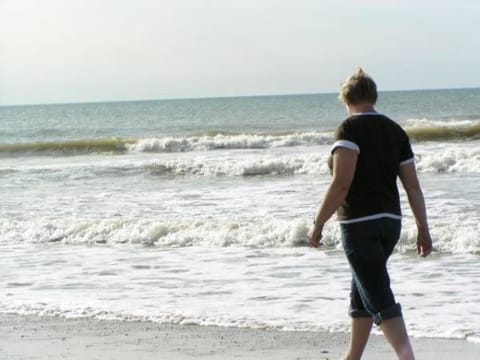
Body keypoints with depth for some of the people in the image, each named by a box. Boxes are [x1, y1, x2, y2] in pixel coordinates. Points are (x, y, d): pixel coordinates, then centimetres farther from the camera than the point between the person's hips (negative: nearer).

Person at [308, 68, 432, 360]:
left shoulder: (350, 129, -10)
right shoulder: (396, 131, 10)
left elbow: (341, 183, -18)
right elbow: (413, 186, 9)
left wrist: (318, 224, -12)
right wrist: (423, 230, 13)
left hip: (359, 222, -7)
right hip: (390, 221, 7)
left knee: (379, 298, -10)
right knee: (361, 292, 21)